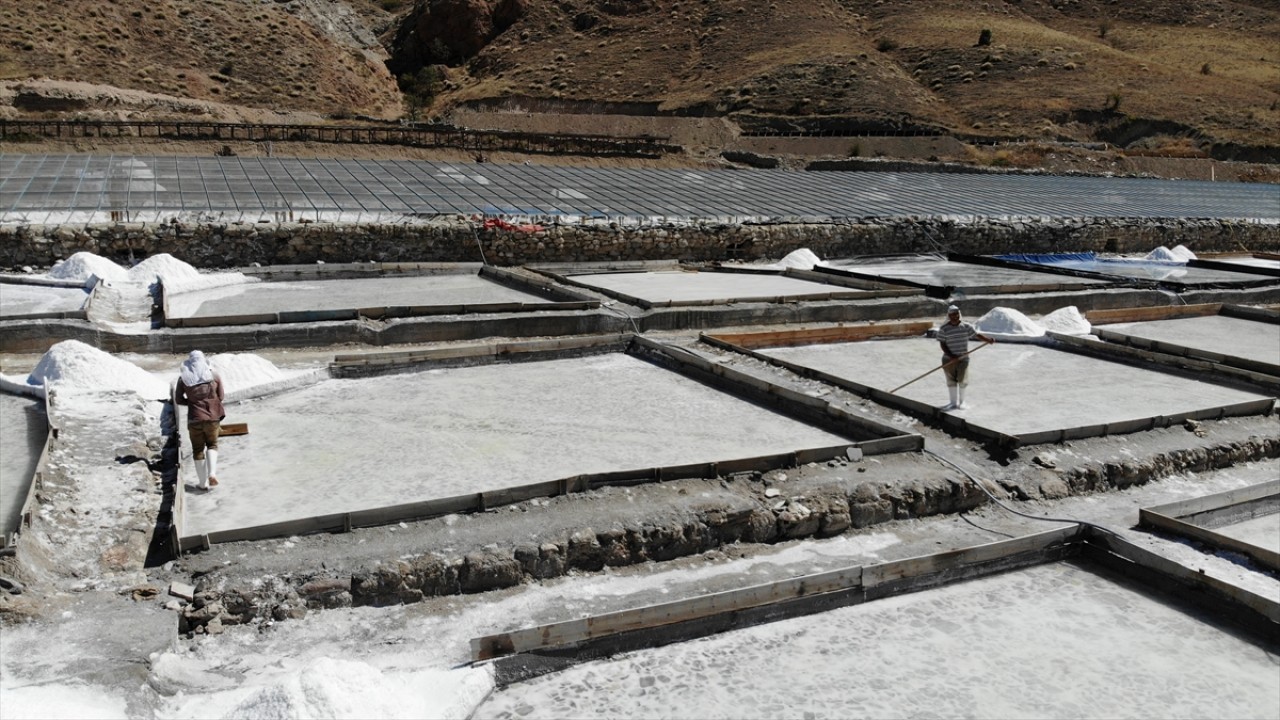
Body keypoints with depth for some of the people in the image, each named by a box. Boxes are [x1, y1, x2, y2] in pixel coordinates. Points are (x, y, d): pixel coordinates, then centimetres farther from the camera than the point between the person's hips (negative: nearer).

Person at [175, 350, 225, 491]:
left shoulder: (183, 379, -2)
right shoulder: (214, 377, -1)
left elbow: (178, 399, 2)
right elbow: (220, 397, 5)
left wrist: (192, 402, 14)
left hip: (194, 419, 0)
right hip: (213, 417, 0)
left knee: (198, 450, 12)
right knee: (212, 445, 18)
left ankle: (203, 483, 15)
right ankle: (212, 473, -6)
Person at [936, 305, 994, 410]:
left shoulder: (966, 326, 1)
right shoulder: (943, 328, -2)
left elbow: (977, 334, -6)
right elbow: (942, 344, -5)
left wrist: (988, 340, -23)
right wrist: (951, 356, -16)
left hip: (963, 358, 0)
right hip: (949, 359, 0)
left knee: (962, 380, -2)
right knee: (951, 381, 5)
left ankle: (961, 402, 16)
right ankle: (954, 403, 17)